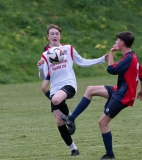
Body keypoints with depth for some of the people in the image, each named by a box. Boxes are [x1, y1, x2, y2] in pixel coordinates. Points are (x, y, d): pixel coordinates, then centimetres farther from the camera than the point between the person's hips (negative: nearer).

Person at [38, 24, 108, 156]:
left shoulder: (68, 49, 8)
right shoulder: (45, 55, 10)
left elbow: (82, 62, 16)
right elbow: (43, 77, 4)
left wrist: (101, 60, 10)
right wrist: (40, 68, -17)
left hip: (69, 84, -3)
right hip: (55, 89, 3)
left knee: (56, 99, -38)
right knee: (59, 122, -3)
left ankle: (68, 116, -7)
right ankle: (73, 149, 11)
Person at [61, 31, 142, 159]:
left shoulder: (128, 58, -22)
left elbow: (112, 70, -25)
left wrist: (111, 53, -15)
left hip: (122, 96, -10)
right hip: (120, 91, 10)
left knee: (103, 122, -5)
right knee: (90, 90, 8)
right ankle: (71, 119, 4)